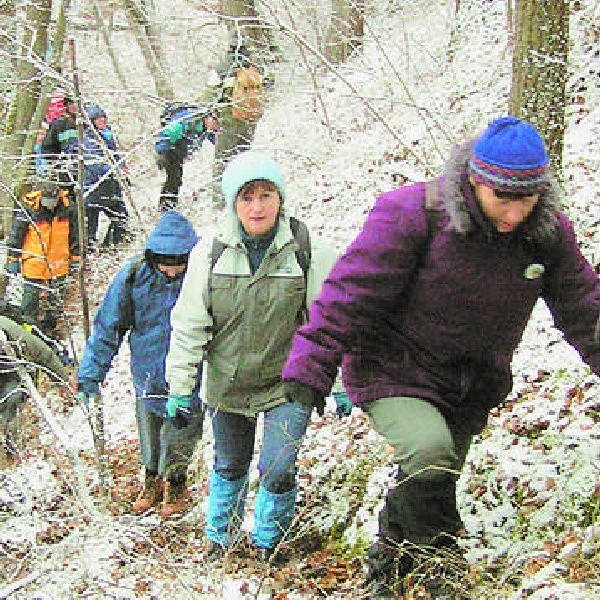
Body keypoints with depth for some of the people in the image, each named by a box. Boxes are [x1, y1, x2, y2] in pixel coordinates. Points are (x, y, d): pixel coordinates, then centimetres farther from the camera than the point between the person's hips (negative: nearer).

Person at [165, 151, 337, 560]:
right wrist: (180, 386, -2)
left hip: (287, 384, -2)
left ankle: (268, 543, 18)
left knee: (278, 471, -11)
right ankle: (220, 538, 44)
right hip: (227, 385, 3)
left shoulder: (310, 251, -13)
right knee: (229, 466, 19)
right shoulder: (211, 252, -8)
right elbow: (189, 324, -2)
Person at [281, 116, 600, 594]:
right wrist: (312, 367, -18)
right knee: (429, 450, -32)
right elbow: (352, 293, -19)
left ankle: (389, 564, 45)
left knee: (431, 482, 17)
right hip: (393, 375, -5)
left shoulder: (549, 233, -7)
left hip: (469, 390, 6)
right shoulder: (414, 214, -22)